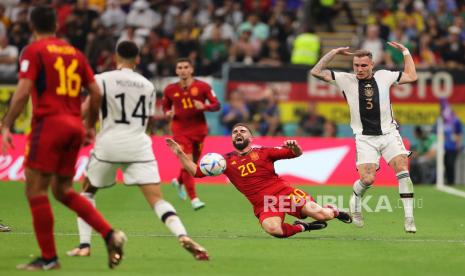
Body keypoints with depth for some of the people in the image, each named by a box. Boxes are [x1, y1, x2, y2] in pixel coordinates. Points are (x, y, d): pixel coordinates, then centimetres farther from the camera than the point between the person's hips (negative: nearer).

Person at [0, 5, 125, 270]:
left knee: (35, 189, 0)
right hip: (74, 126, 7)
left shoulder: (34, 51, -2)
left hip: (49, 123, -7)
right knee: (63, 191, 16)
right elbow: (96, 92, 13)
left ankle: (49, 258, -2)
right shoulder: (74, 52, 16)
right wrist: (91, 126, 24)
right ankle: (110, 234, 0)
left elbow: (23, 92, -12)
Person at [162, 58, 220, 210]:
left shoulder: (203, 86, -6)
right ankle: (194, 199, -14)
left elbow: (216, 105, -5)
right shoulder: (170, 90, -2)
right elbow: (165, 106, 14)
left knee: (193, 163, 16)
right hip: (181, 130, -2)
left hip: (199, 130, 2)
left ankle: (179, 182, 49)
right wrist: (168, 113, -9)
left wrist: (204, 106, -25)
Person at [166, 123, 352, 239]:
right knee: (273, 229, -37)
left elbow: (296, 154, 6)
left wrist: (294, 147, -17)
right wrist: (180, 154, 0)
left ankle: (334, 211, 21)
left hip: (284, 193, 0)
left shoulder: (262, 152, 9)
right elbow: (196, 171, 12)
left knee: (321, 214, -20)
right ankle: (301, 227, -3)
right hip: (262, 205, 0)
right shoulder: (226, 160, 13)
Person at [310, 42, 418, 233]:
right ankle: (356, 198, 22)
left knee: (402, 169, -17)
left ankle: (409, 219, -14)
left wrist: (405, 51, 19)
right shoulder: (346, 80, 1)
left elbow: (411, 76, 20)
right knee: (367, 180, -16)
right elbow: (316, 72, -4)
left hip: (389, 134, 2)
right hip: (365, 138, -2)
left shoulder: (384, 76, 7)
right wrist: (334, 52, -4)